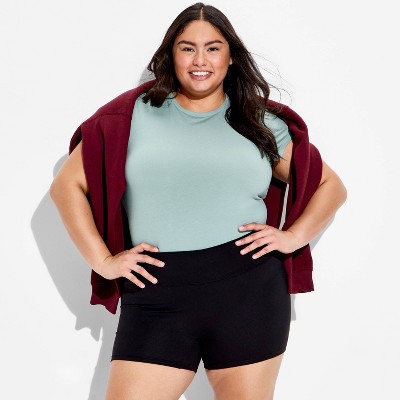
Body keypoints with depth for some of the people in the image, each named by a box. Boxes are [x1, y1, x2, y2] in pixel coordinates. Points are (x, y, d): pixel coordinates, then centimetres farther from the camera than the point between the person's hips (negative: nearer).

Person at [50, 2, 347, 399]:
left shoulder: (262, 125, 11)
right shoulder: (135, 114, 7)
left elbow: (331, 185, 19)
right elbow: (67, 184, 7)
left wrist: (293, 236, 3)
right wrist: (102, 260, -1)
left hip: (249, 292, 1)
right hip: (156, 298, 0)